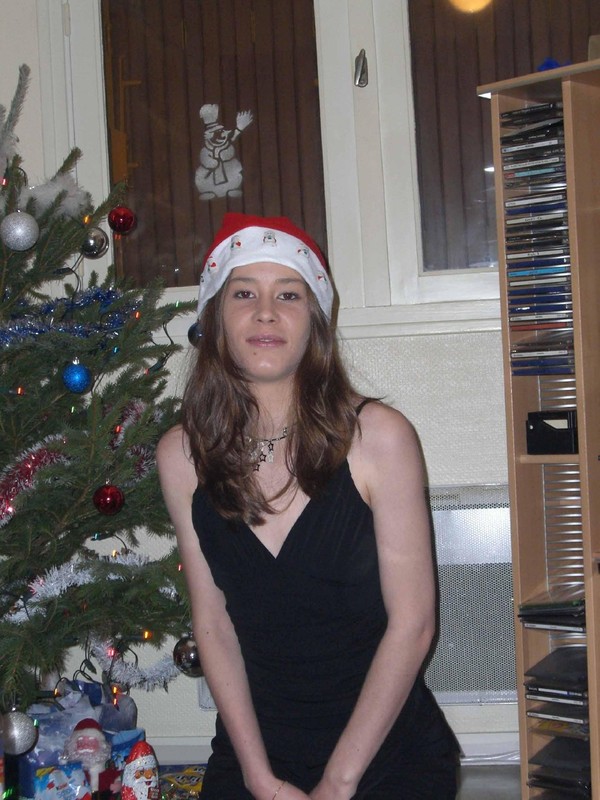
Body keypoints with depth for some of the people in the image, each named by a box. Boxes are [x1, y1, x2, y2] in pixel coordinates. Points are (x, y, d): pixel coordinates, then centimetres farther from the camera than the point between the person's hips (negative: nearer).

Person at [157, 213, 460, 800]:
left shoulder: (377, 436, -13)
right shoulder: (182, 456, -4)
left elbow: (412, 624, -11)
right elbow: (212, 625, 0)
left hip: (387, 749, -1)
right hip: (253, 751, 2)